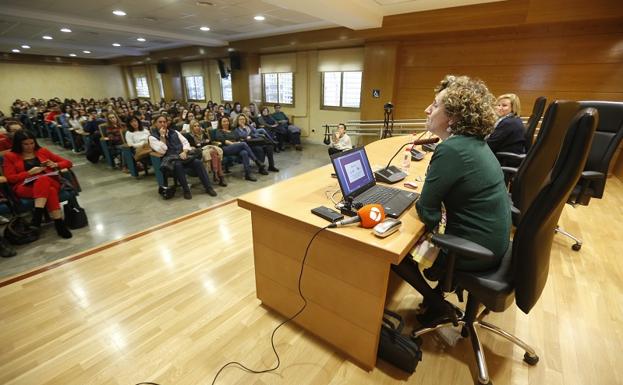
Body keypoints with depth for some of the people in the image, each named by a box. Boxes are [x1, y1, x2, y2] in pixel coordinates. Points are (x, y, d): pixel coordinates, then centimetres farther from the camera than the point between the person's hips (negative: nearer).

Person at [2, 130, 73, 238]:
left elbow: (67, 163, 16)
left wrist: (55, 165, -5)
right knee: (50, 191, -37)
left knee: (42, 180, -39)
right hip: (25, 187, -1)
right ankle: (59, 223, -41)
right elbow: (10, 178, 4)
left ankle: (37, 216, -42)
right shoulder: (10, 156, 12)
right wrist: (30, 173, -11)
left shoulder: (42, 151, 16)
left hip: (49, 181, 2)